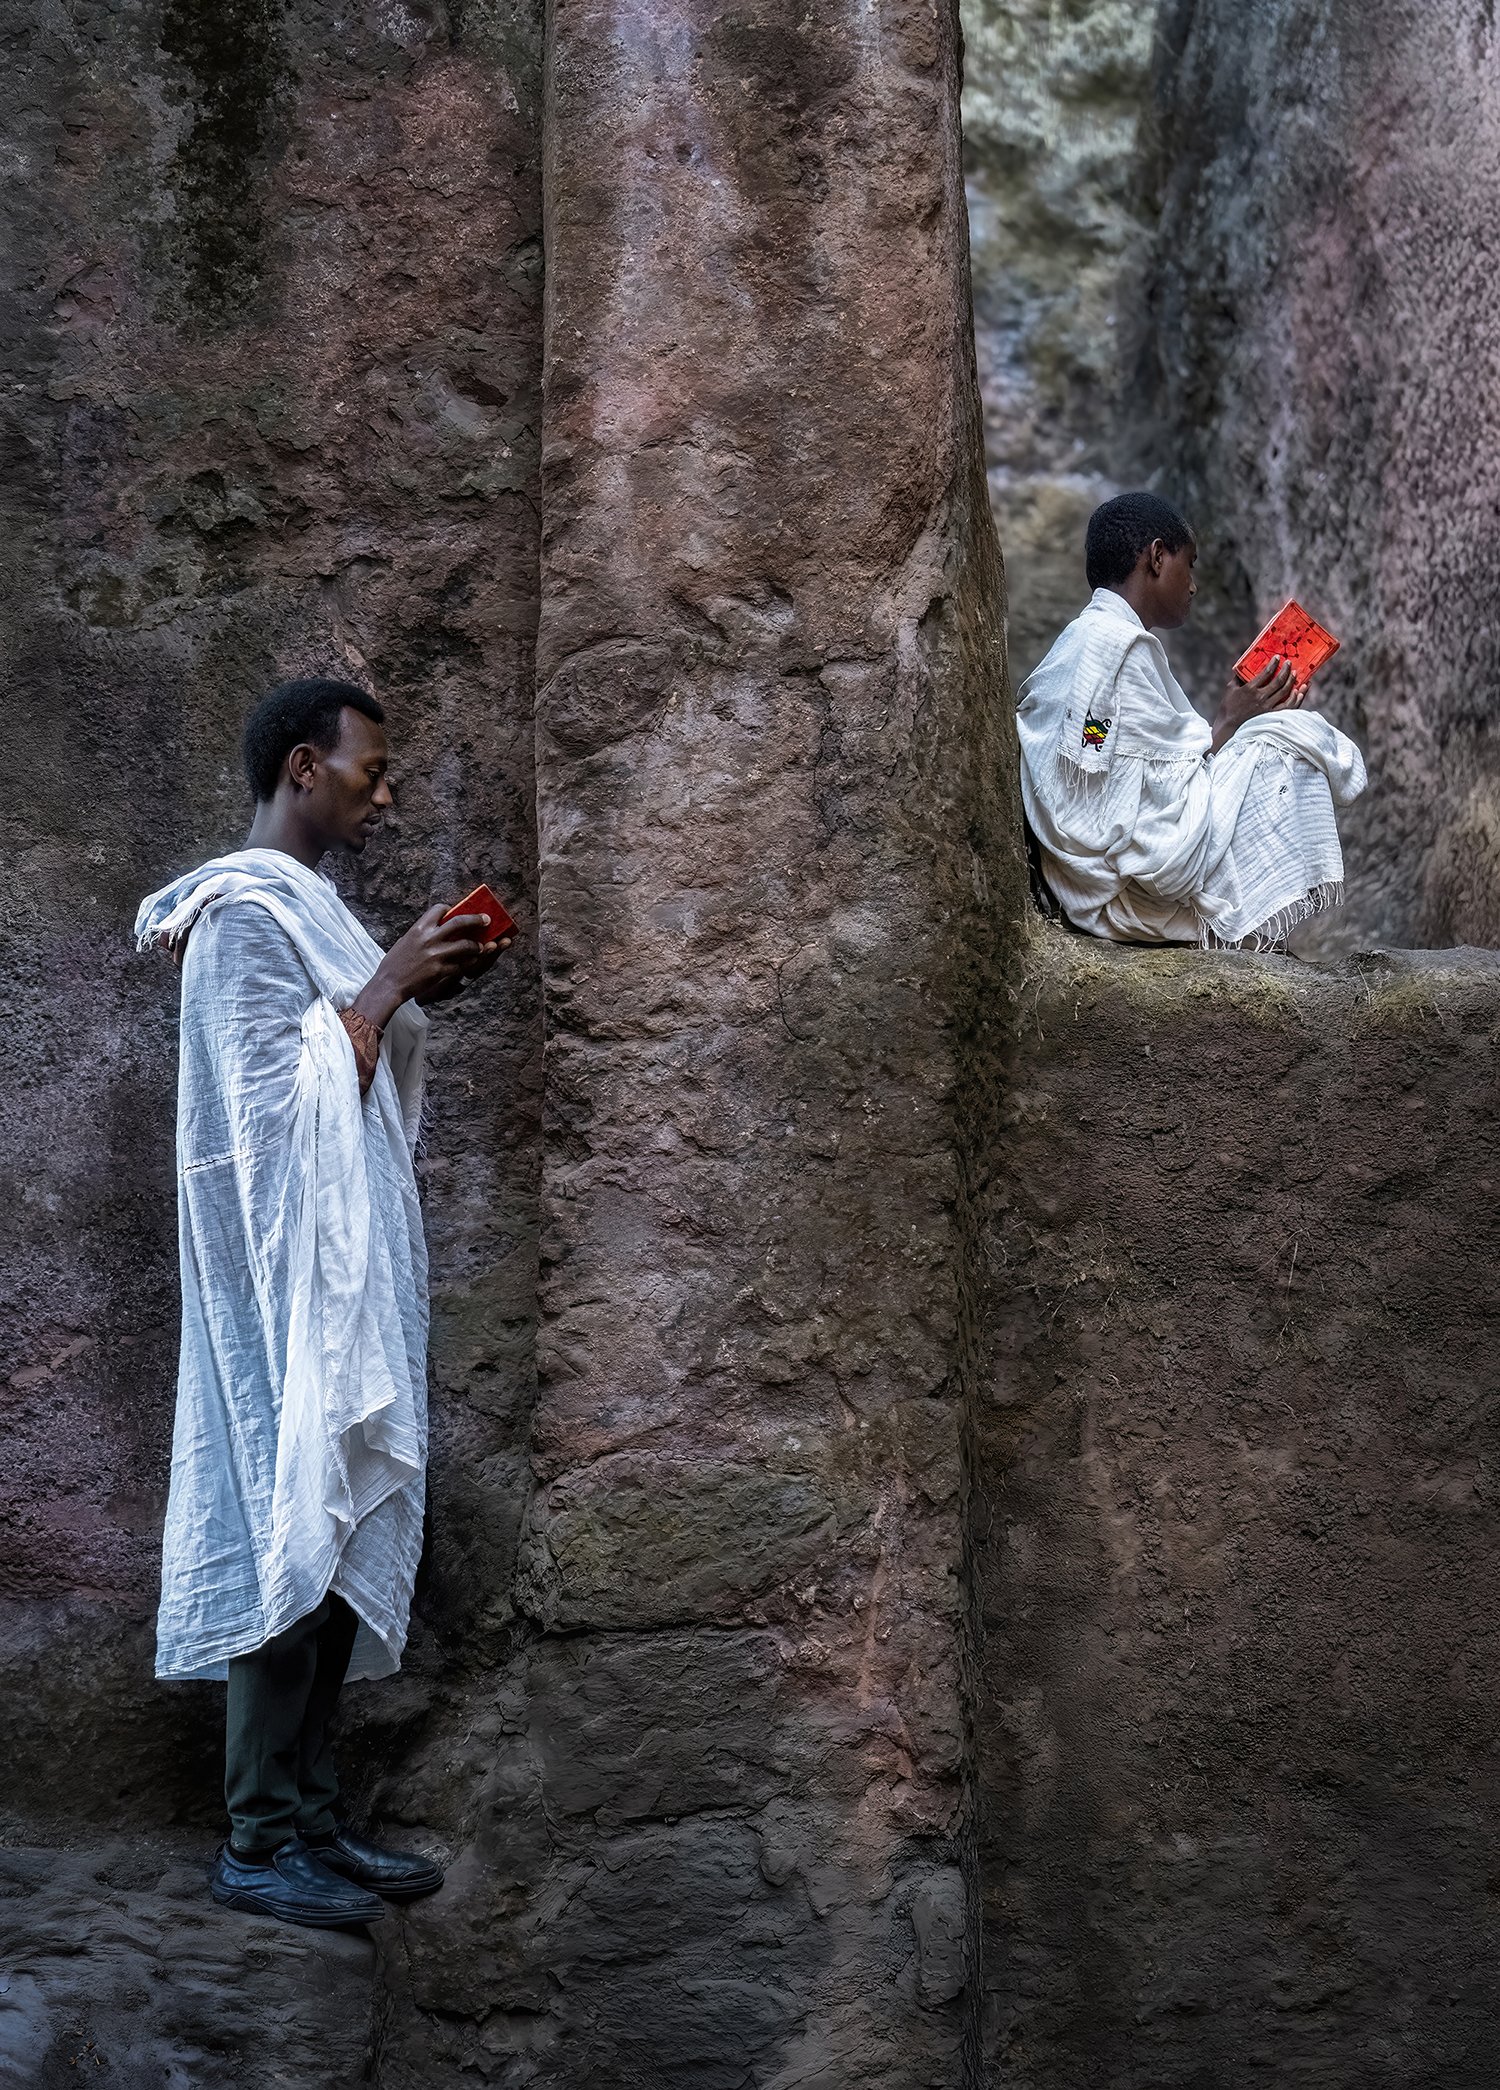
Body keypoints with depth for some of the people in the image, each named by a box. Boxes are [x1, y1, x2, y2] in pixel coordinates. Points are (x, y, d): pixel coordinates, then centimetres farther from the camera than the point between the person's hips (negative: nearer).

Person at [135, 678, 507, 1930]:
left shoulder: (299, 909, 17)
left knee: (341, 1540, 9)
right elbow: (282, 1103, -19)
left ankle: (312, 1818, 14)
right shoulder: (246, 913, -12)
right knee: (297, 1535, -8)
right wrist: (391, 985, -14)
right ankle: (261, 1842, -2)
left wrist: (419, 992, 10)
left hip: (348, 1275, 10)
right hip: (291, 1277, -10)